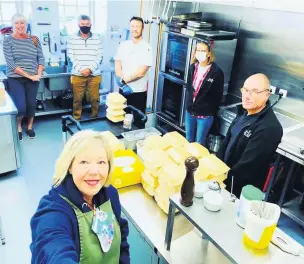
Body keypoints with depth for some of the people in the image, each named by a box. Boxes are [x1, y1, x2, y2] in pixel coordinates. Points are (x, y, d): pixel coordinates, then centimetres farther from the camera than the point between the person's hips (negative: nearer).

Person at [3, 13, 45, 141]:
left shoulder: (34, 39, 4)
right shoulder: (8, 40, -5)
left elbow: (41, 58, 5)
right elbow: (11, 63, -12)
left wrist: (39, 74, -10)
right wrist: (28, 75, -17)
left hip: (33, 79, 3)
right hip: (15, 79, -2)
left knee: (31, 104, 6)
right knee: (21, 106, -10)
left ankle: (30, 126, 32)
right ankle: (18, 126, 21)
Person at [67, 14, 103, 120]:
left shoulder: (97, 38, 6)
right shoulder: (72, 39, 5)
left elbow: (99, 56, 1)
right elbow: (71, 56, 1)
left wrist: (90, 69, -10)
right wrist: (81, 69, -11)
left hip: (94, 75, 0)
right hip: (78, 75, 0)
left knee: (95, 98, 4)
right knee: (77, 99, 5)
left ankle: (95, 118, 19)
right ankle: (76, 119, 18)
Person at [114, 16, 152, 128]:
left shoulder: (146, 47, -9)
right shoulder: (123, 45, 6)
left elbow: (141, 72, -17)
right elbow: (117, 66, 3)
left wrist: (124, 80, -11)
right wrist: (123, 84, -11)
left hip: (138, 91, -4)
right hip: (123, 89, 4)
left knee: (137, 121, 5)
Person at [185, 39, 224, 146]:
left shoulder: (216, 72, -13)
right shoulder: (192, 67, 4)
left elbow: (218, 95, -9)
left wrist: (211, 112, -7)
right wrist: (188, 104, 9)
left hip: (205, 114, -5)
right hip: (190, 111, 5)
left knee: (199, 144, 9)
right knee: (188, 141, 20)